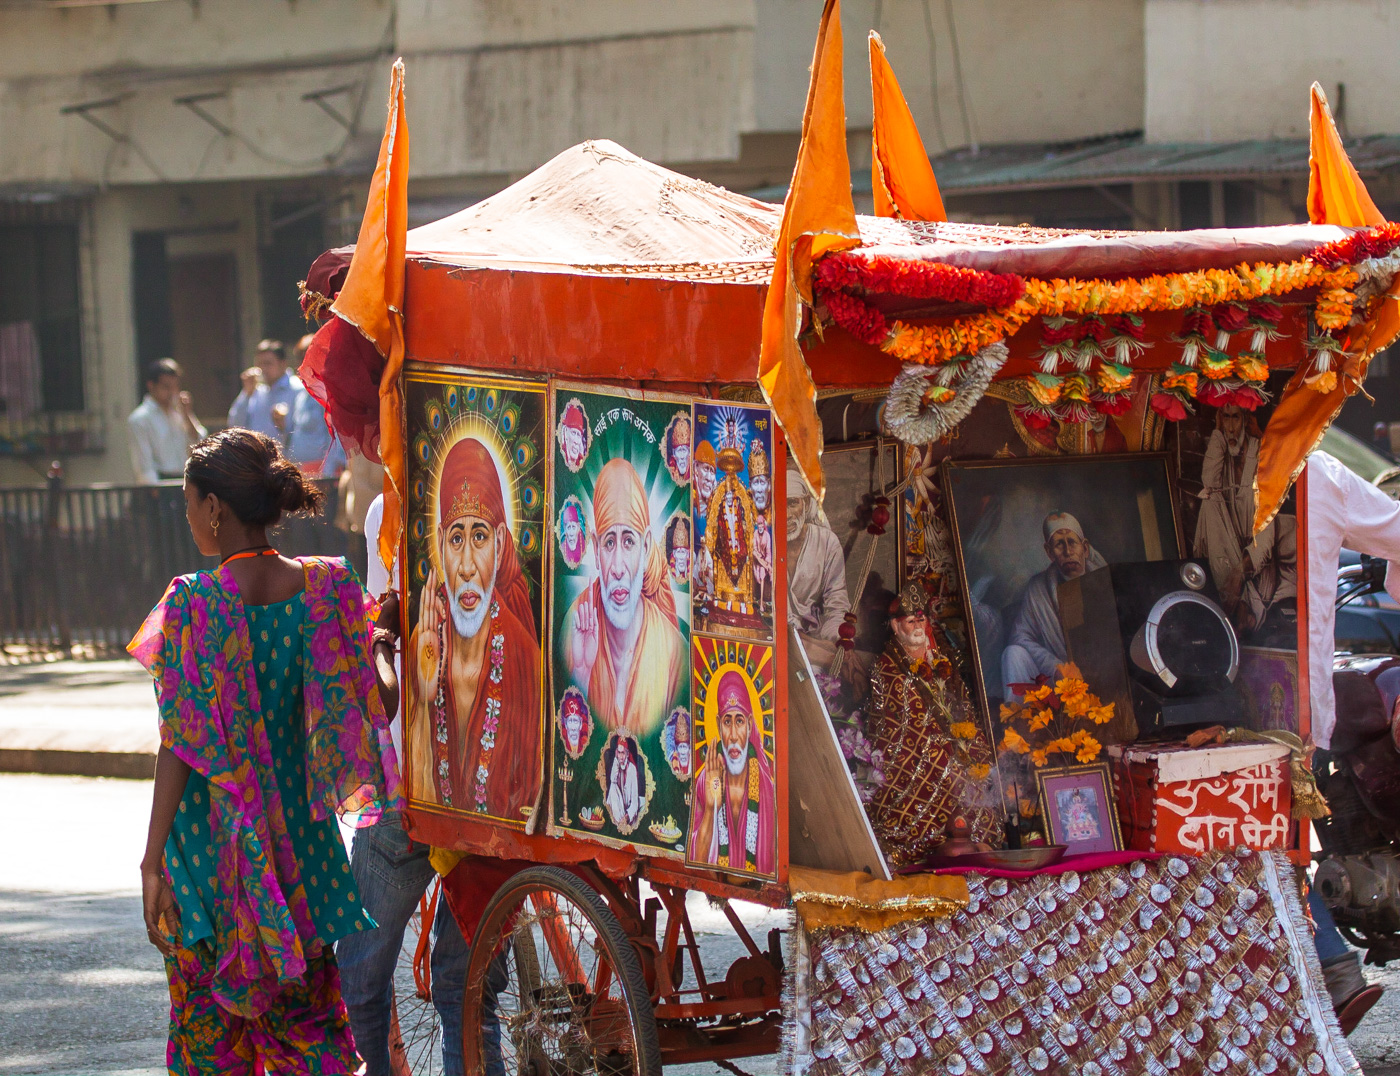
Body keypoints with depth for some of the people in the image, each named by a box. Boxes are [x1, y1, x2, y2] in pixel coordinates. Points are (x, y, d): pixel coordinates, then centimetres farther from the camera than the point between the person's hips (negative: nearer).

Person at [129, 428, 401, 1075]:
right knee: (303, 1011, 14)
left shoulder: (193, 603, -14)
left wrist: (153, 857, -11)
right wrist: (381, 644, 16)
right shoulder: (325, 587, -4)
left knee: (209, 1020, 9)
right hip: (297, 831, 4)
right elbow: (378, 704, -5)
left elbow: (181, 746, -15)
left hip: (211, 834, -4)